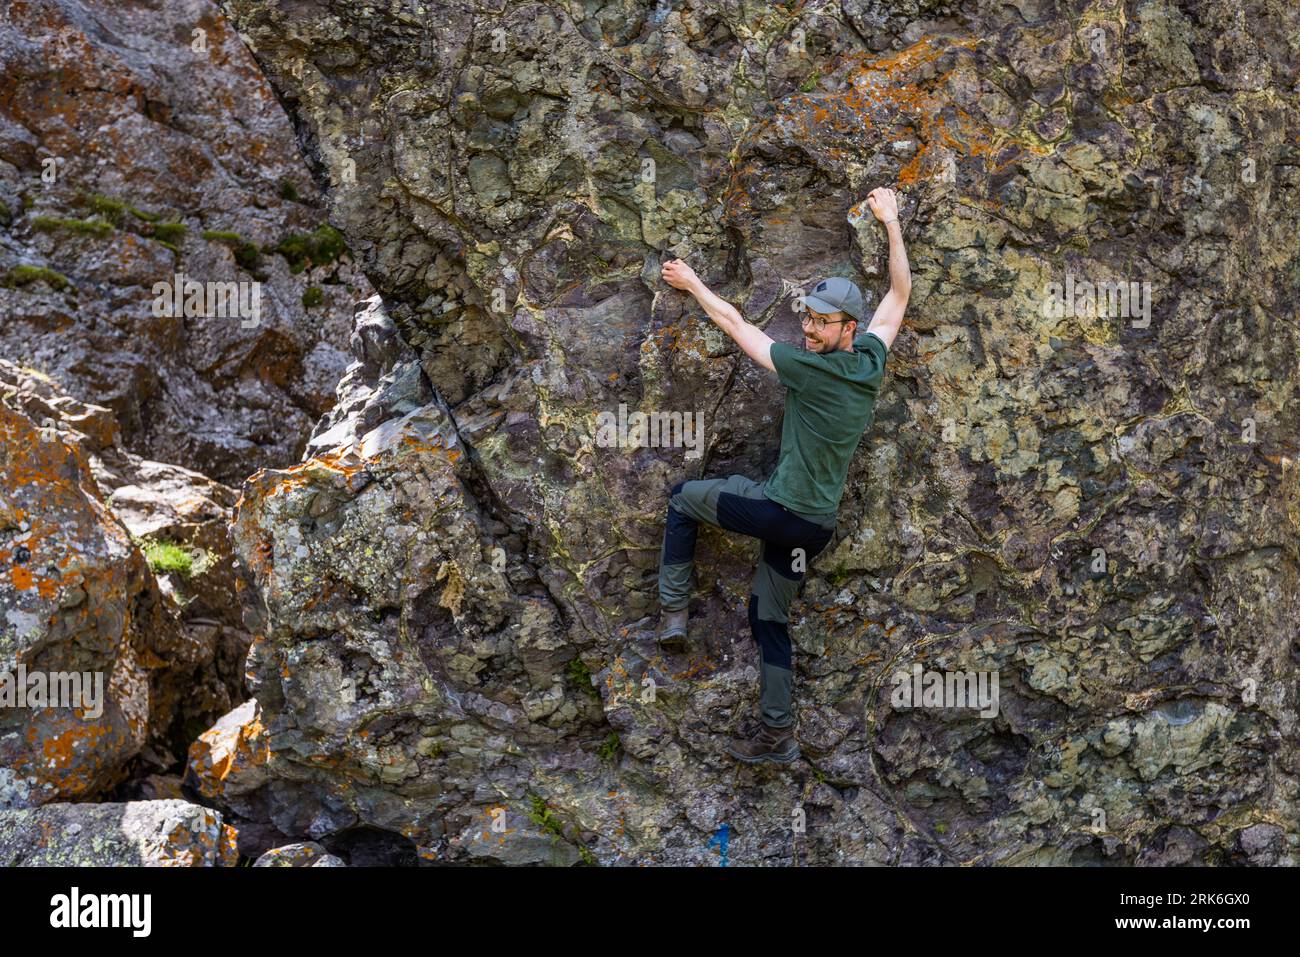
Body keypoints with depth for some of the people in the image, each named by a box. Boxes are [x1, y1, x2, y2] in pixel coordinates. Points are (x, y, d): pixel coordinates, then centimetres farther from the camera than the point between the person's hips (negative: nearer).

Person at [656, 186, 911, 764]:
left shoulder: (806, 368, -17)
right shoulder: (871, 364, 0)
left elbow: (733, 323, -4)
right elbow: (900, 293, 15)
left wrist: (692, 284, 10)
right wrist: (891, 222, 20)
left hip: (779, 510, -7)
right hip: (816, 527, 7)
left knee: (683, 497, 16)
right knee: (769, 618, 17)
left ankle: (673, 608, 12)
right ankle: (777, 736, 17)